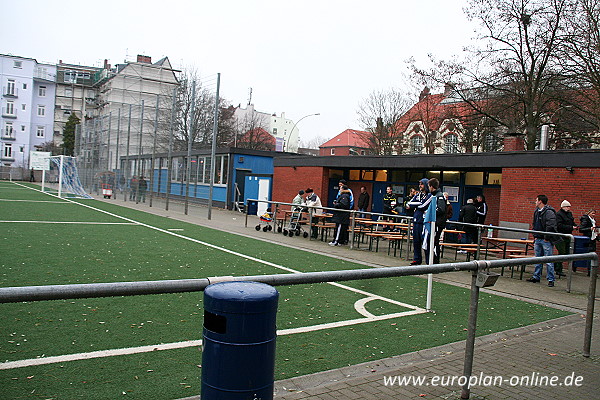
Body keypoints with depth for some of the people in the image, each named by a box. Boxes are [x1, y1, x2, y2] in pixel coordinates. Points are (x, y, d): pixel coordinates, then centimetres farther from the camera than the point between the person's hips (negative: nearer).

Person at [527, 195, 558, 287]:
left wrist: (546, 238, -17)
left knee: (548, 261, -4)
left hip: (546, 240, -9)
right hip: (538, 239, 9)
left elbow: (550, 227, -20)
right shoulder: (537, 212, 14)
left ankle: (551, 280, 1)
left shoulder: (549, 212, -14)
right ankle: (536, 277, 23)